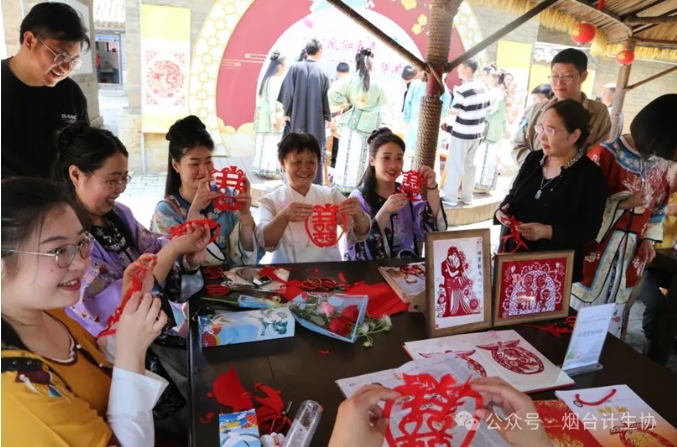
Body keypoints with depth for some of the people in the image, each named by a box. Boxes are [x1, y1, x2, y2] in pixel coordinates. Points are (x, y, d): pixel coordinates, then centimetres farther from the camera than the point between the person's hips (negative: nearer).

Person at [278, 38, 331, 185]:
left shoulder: (295, 68, -4)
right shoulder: (322, 73, -2)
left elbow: (287, 92, -6)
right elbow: (327, 98, 2)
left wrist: (287, 112, 6)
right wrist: (328, 117, 15)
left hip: (297, 118, 0)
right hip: (316, 121, 0)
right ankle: (315, 185, 7)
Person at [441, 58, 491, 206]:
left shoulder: (462, 90, -18)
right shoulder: (482, 88, 6)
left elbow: (454, 111, -16)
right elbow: (487, 109, 12)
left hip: (462, 133, -7)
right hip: (477, 133, 8)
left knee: (455, 165, 2)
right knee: (469, 164, 16)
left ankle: (450, 197, 7)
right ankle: (467, 196, 24)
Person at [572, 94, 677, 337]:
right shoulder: (606, 154, -16)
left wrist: (649, 238, 6)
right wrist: (622, 205, -22)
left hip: (631, 253, 5)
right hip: (596, 248, -5)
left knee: (613, 313, 16)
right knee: (580, 311, 6)